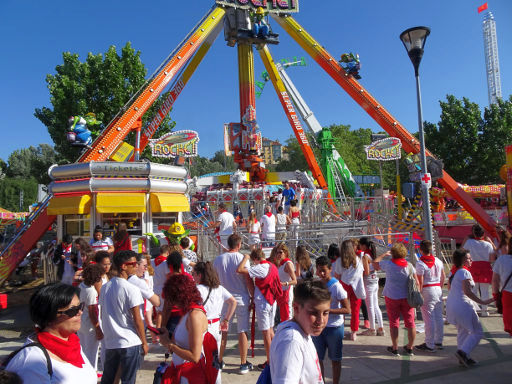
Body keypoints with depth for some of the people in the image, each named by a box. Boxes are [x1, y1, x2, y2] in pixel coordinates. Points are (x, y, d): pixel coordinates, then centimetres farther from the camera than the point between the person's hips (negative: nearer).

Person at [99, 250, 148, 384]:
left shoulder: (105, 287, 4)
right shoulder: (132, 289, -17)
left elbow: (103, 315, 12)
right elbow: (137, 320, -14)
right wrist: (144, 342, -3)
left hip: (110, 342, 6)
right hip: (130, 343, -6)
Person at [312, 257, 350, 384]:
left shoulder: (336, 286, -16)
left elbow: (347, 309, -17)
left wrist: (327, 310, -24)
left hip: (334, 327, -5)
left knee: (335, 359, 12)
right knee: (317, 358, 12)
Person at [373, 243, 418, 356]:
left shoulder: (388, 264, -11)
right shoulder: (409, 266, -3)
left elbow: (375, 263, 5)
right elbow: (416, 283, -1)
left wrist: (384, 254, 13)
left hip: (392, 297, -2)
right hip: (407, 298, 2)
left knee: (394, 322, 6)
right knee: (410, 322, 12)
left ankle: (395, 348, 13)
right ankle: (410, 348, 22)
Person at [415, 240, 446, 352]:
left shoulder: (420, 263, -15)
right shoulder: (438, 261, 6)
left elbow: (420, 282, -16)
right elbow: (443, 277, 12)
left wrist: (420, 294, -9)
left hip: (427, 290, -7)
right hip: (438, 289, 7)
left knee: (429, 319, -2)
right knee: (439, 316, 14)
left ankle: (430, 345, 4)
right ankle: (439, 341, 25)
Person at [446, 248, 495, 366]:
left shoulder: (453, 272, 11)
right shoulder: (464, 272, -16)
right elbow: (467, 292, -24)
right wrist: (482, 302, -21)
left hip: (451, 305, 9)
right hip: (462, 305, -9)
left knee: (462, 331, 20)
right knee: (477, 332, 3)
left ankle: (463, 357, 25)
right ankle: (463, 352, -6)